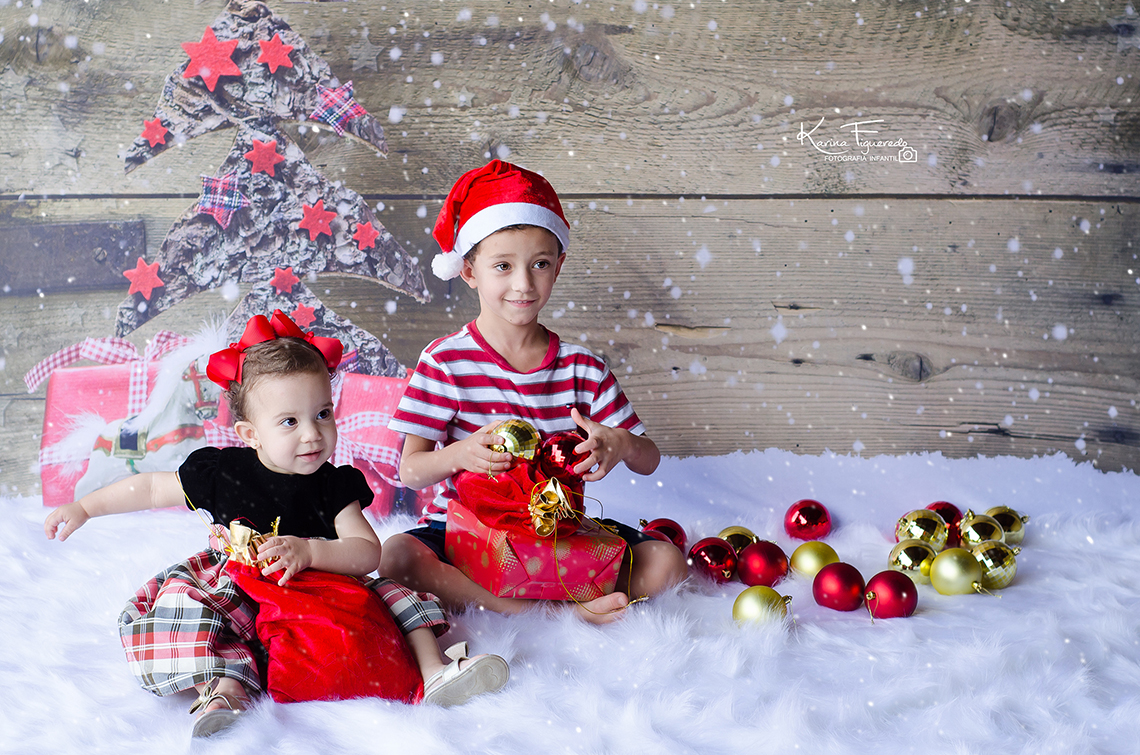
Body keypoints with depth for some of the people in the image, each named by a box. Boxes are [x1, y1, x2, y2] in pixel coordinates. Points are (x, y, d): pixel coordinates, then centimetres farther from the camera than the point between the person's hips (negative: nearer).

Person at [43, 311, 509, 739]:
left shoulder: (334, 485, -7)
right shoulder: (221, 474, -7)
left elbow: (368, 553, -18)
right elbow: (153, 488, 9)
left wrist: (309, 550, -35)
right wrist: (84, 507, 11)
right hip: (239, 594, -1)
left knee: (388, 592, -15)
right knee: (183, 597, -29)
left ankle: (432, 670, -18)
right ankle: (223, 687, -42)